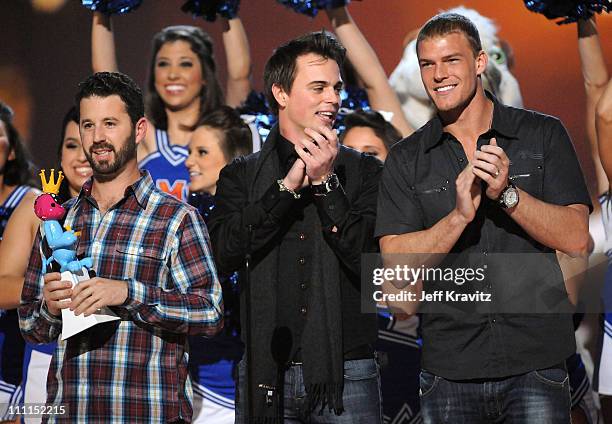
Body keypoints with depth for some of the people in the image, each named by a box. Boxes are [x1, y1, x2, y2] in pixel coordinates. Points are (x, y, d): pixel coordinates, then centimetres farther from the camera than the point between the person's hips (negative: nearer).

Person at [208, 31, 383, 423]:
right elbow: (224, 255, -7)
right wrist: (288, 185, -12)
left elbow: (373, 262, -5)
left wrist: (326, 182, -10)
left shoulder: (365, 172, 6)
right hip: (266, 372, 1)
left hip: (346, 373, -1)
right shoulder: (241, 176, 9)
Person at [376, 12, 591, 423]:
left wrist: (508, 193, -17)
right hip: (449, 369, 1)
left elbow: (577, 240, -4)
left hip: (535, 362, -1)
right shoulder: (406, 160, 5)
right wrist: (459, 215, -19)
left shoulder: (543, 135, 3)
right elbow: (396, 265, -4)